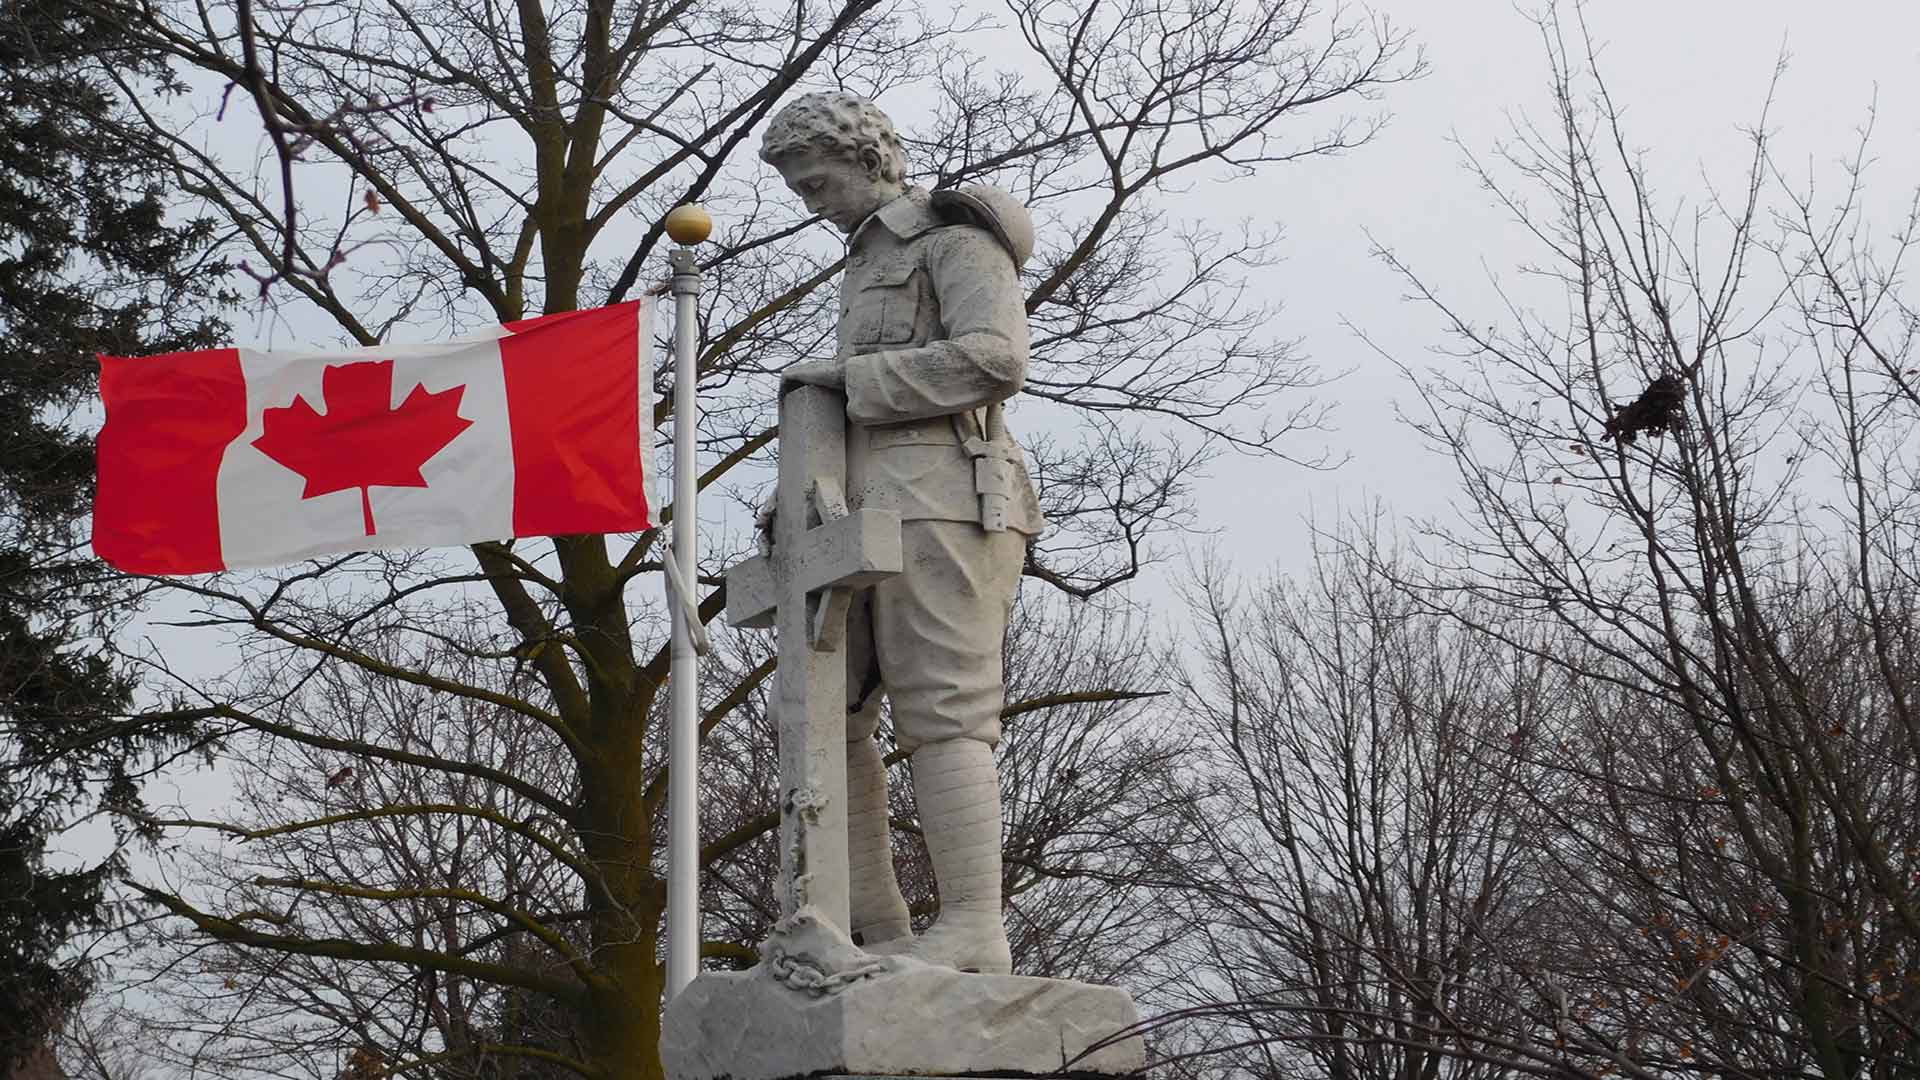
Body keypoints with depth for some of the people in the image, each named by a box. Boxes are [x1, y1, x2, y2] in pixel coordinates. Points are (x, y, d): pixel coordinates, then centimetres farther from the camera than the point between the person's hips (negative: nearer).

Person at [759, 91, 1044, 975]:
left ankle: (972, 929, -15)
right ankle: (868, 925, 2)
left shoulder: (957, 236, 1)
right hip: (877, 518, 9)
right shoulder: (871, 265, 29)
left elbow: (995, 360, -15)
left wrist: (844, 377, -10)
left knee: (941, 712, -14)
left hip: (941, 503, -9)